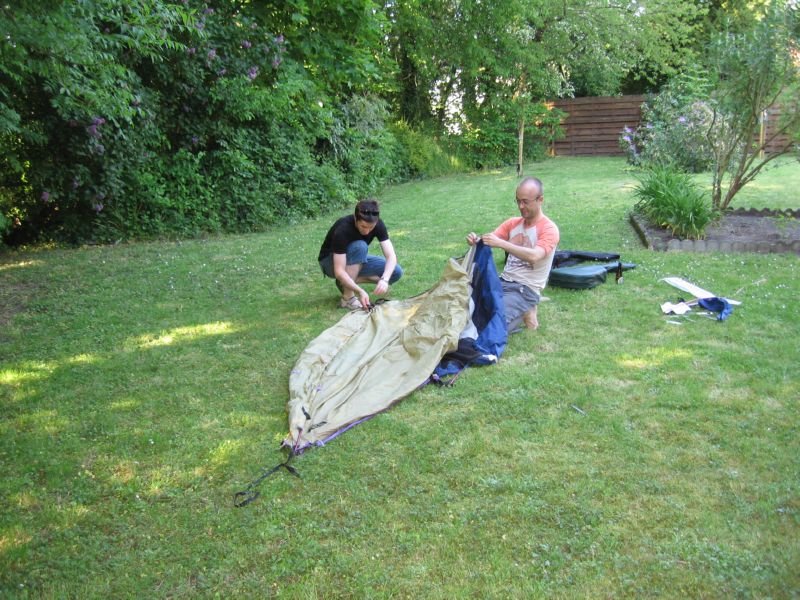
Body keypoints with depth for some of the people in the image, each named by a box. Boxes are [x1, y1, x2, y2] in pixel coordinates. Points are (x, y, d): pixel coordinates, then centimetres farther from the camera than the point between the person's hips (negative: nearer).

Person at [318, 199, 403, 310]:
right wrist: (360, 291, -48)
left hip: (356, 261, 5)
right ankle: (348, 297, -25)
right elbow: (339, 271, -37)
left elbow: (391, 256, -27)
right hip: (330, 262, -5)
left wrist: (384, 279, -45)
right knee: (359, 246, -36)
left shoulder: (378, 225, -22)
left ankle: (346, 283, -2)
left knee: (396, 272, -15)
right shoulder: (342, 230, -35)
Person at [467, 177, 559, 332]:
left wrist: (501, 243, -36)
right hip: (503, 282, 7)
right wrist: (476, 240, -24)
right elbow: (490, 241, 1)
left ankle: (523, 312, 3)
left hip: (527, 289, -7)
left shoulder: (549, 229, -9)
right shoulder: (513, 223, 11)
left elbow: (534, 256, -27)